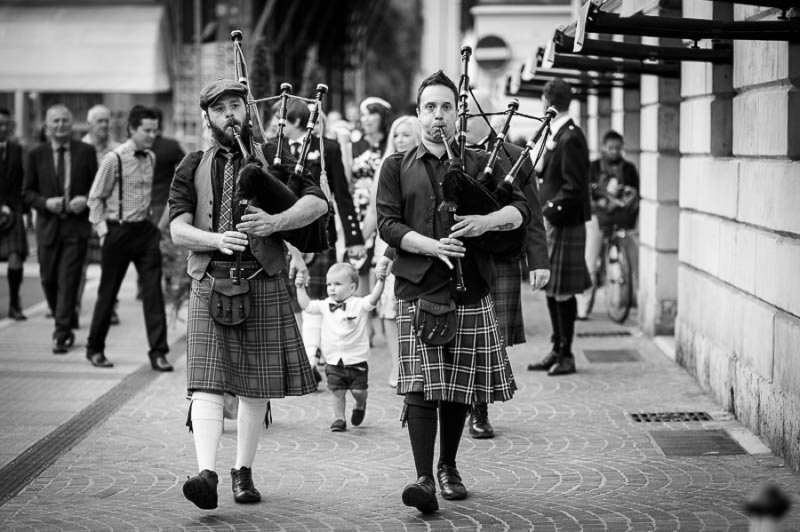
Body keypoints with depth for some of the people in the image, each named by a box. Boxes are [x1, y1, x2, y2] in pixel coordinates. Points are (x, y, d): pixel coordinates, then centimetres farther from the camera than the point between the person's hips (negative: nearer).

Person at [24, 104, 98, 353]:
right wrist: (46, 203, -11)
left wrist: (86, 200, -11)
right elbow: (28, 192, 7)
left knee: (68, 280, -7)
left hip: (76, 224, -2)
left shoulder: (86, 152, 3)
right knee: (48, 279, 8)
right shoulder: (36, 154, 5)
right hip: (48, 226, 2)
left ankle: (62, 334, -2)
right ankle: (64, 324, 30)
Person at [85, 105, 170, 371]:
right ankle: (95, 349, 22)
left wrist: (151, 222, 11)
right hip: (119, 231, -4)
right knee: (108, 292, 7)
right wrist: (102, 229, -7)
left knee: (153, 290, -3)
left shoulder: (151, 158, 5)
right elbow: (95, 198, -4)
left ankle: (158, 352, -1)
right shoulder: (114, 159, -11)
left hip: (146, 230, 4)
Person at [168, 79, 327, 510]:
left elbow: (317, 202, -5)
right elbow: (177, 230, 0)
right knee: (207, 382, -13)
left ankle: (243, 471, 20)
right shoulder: (192, 168, 10)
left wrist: (274, 222, -22)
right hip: (210, 284, 0)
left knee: (255, 385, 7)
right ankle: (207, 473, -22)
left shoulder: (274, 157, 8)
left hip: (263, 284, 1)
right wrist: (217, 240, -20)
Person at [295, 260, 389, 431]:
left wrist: (380, 280, -36)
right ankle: (339, 419, 18)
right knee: (337, 392, 4)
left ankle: (360, 405, 32)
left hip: (357, 361, -3)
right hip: (334, 362, 3)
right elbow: (306, 305, 4)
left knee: (358, 391, 1)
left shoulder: (359, 305, -8)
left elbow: (373, 299, -22)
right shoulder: (325, 306, 4)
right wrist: (300, 287, -5)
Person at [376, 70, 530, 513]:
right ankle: (424, 479, -15)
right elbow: (388, 224, 0)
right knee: (420, 385, -12)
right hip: (417, 289, -2)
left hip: (469, 292, 2)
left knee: (459, 386, 9)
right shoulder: (397, 167, 10)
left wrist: (486, 221, -17)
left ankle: (448, 467, 27)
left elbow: (521, 208, 4)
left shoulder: (479, 163, 12)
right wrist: (432, 247, -16)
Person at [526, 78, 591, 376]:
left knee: (562, 291, -3)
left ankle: (566, 355, 5)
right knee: (551, 288, 13)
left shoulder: (570, 138, -16)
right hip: (551, 221, 9)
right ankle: (557, 351, 21)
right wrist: (545, 209, 9)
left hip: (564, 223, -9)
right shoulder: (556, 135, 13)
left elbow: (574, 188, -19)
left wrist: (549, 210, -19)